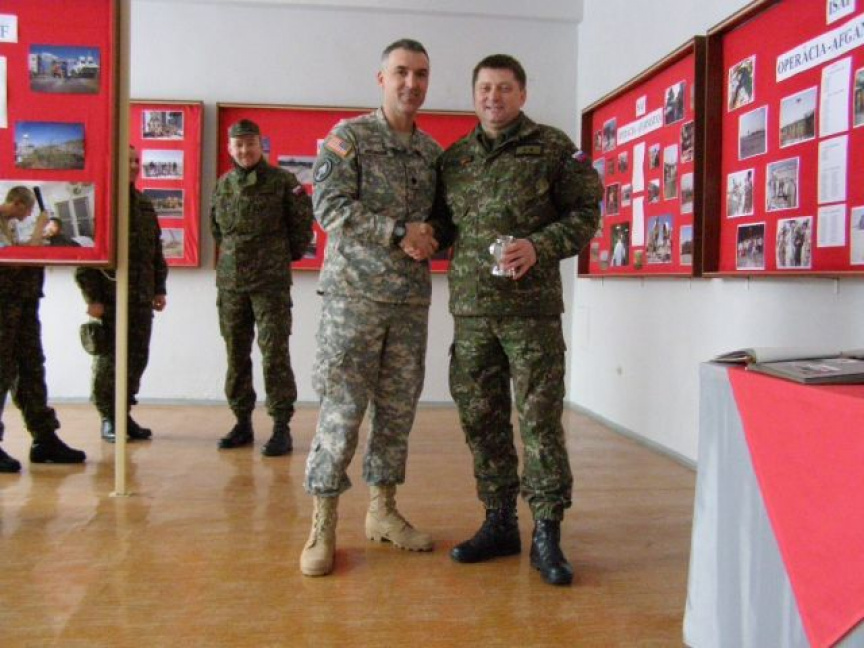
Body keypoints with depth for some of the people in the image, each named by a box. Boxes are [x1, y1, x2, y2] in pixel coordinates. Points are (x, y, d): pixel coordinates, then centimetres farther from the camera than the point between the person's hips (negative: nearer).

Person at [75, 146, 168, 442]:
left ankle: (124, 412, 21)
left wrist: (159, 288, 14)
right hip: (110, 298, -6)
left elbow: (156, 249, 19)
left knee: (137, 357, 8)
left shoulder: (143, 204, 14)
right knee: (109, 358, 1)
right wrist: (93, 298, -14)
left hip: (142, 298, 6)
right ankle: (108, 418, 14)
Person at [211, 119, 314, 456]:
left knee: (274, 355, -5)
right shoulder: (222, 185, 10)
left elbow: (302, 221, 2)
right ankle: (242, 423, 20)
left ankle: (282, 428, 1)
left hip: (271, 282, -5)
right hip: (229, 283, 5)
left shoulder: (282, 181, -3)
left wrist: (288, 254, 7)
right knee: (236, 356, 9)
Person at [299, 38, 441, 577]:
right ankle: (323, 526, 5)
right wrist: (398, 232, -16)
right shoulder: (349, 136, -1)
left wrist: (433, 240, 0)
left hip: (412, 299, 6)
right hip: (355, 292, -5)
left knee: (398, 407, 9)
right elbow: (329, 205, -13)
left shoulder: (433, 152, 14)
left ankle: (383, 510, 22)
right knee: (342, 407, -5)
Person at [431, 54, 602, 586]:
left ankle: (547, 534, 9)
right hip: (470, 308, 4)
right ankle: (500, 523, 22)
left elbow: (585, 214, 1)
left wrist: (539, 247, -14)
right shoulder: (453, 159, 14)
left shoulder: (554, 148, 3)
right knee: (481, 419, 8)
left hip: (533, 307, -4)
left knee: (541, 419, -2)